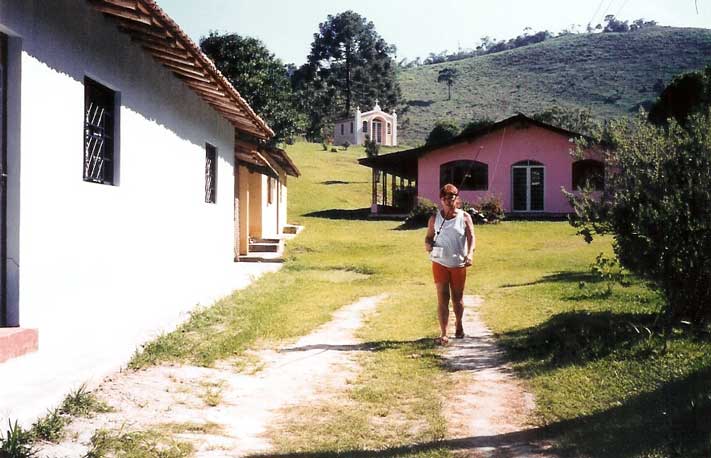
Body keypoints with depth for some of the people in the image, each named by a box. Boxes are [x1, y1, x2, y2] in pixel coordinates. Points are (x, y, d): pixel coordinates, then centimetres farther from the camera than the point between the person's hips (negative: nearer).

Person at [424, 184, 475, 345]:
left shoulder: (464, 217, -2)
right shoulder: (434, 218, 1)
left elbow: (471, 237, -10)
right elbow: (429, 236, 9)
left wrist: (470, 254, -27)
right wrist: (428, 244, -16)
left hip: (458, 264, 0)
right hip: (440, 263, 0)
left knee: (457, 297, 13)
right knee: (442, 298, -5)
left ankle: (458, 324, 39)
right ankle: (443, 334, -4)